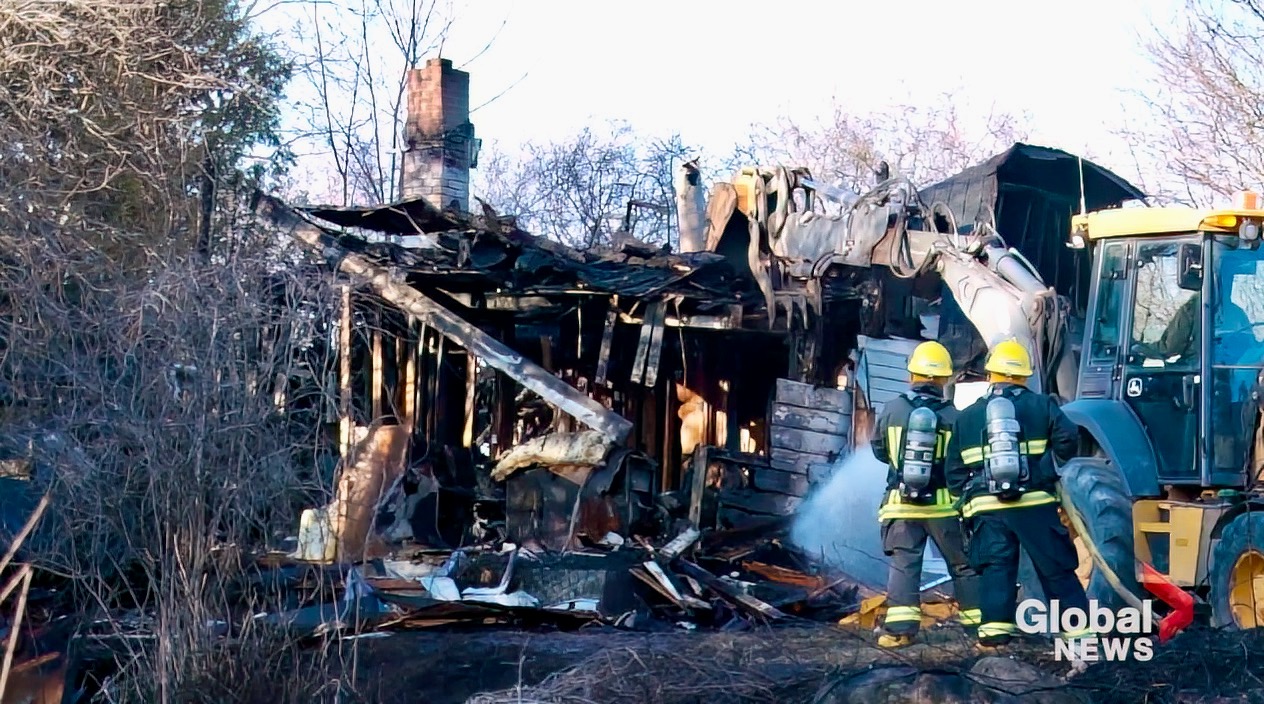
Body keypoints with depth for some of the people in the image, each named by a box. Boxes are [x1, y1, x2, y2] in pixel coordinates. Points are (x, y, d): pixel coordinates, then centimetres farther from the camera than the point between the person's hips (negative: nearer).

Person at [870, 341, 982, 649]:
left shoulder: (892, 409, -4)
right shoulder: (952, 415, -8)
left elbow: (879, 450, 9)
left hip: (901, 503, 1)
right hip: (943, 504, -1)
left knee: (903, 565, 3)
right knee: (963, 564, 11)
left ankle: (899, 629, -7)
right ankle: (980, 621, 16)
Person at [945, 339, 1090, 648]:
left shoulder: (966, 417, 12)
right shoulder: (1042, 406, 5)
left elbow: (953, 470, 13)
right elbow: (1068, 438, -7)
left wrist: (966, 496, 22)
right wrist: (1056, 463, 12)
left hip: (987, 507, 1)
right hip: (1036, 503, -1)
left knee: (996, 569, 3)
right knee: (1056, 568, 5)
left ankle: (995, 628, -7)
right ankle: (1079, 626, 6)